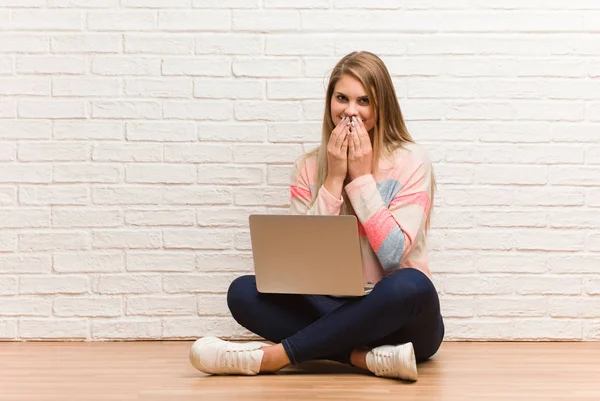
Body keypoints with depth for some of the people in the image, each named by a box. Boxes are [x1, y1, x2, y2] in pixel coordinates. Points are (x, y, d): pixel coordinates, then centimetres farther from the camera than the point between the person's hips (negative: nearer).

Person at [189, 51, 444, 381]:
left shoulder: (411, 161, -7)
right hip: (336, 313, 3)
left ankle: (272, 356, -30)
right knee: (243, 292, -19)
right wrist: (333, 179, -13)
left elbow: (394, 256, -17)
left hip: (400, 317, -3)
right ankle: (369, 358, -29)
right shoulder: (309, 167, 3)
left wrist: (362, 177, -16)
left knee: (410, 285, -38)